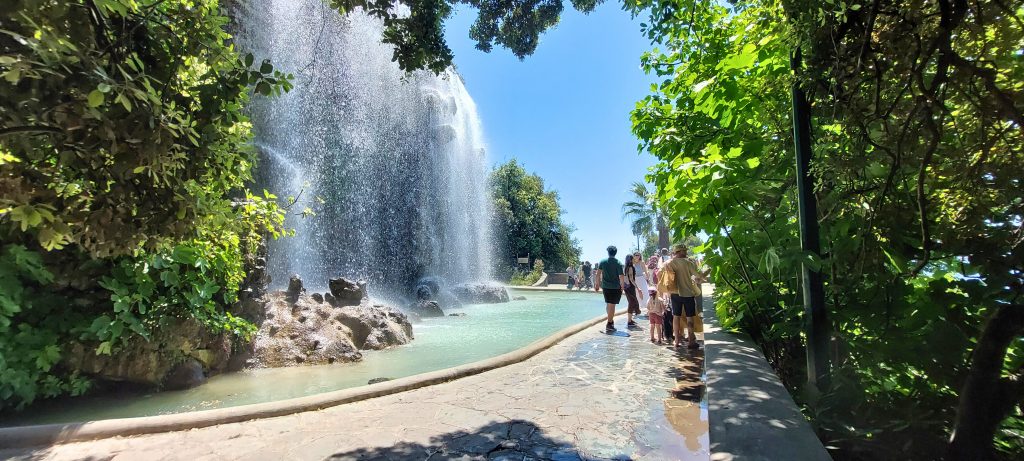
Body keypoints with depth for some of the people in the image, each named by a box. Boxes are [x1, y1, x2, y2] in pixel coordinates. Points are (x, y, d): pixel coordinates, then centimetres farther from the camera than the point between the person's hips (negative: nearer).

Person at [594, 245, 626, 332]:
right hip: (615, 287, -3)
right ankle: (609, 324, 2)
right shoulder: (618, 263, -7)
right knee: (612, 305, 1)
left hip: (605, 286, 3)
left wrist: (597, 285, 6)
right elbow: (621, 277, -12)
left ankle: (611, 320, 27)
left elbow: (597, 274, -3)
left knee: (608, 304, 19)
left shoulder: (602, 262, 0)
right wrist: (622, 286, 1)